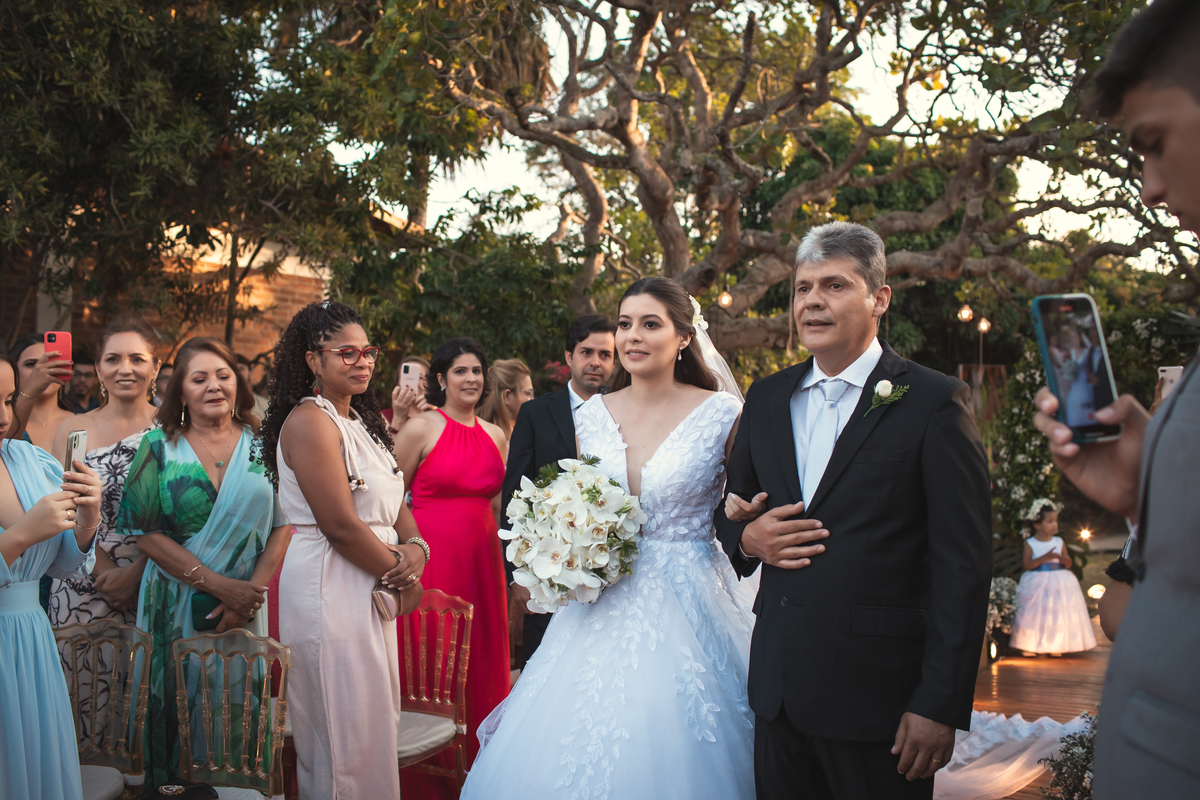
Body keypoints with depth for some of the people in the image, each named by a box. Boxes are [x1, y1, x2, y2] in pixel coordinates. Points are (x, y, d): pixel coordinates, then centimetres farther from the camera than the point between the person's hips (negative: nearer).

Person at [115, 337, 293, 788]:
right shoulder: (160, 447, 0)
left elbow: (282, 525, 1)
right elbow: (144, 532, -7)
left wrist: (252, 591, -13)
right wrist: (219, 585, -14)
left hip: (245, 611, 1)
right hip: (176, 608, -1)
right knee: (178, 713, 6)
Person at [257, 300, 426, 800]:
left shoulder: (360, 419, 13)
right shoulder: (310, 421, -16)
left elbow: (392, 501, 12)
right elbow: (340, 525, -21)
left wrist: (415, 547, -8)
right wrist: (400, 571, -10)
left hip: (369, 587, 9)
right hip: (329, 587, -9)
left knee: (375, 718, 17)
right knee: (346, 730, 1)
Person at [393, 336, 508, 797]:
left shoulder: (495, 436, 11)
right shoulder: (421, 428, -4)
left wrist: (505, 565, 12)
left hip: (481, 558, 5)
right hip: (430, 552, -5)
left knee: (482, 657, 10)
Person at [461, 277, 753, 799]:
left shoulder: (722, 414, -6)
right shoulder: (592, 415, 5)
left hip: (688, 601, -3)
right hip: (605, 602, 4)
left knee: (675, 750, 2)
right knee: (584, 748, 6)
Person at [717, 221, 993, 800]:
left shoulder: (933, 402, -7)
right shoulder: (767, 399, 11)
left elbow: (962, 567, -10)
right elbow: (731, 509, 21)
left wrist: (940, 705, -15)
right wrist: (746, 537, -4)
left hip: (878, 692, -5)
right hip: (777, 686, 5)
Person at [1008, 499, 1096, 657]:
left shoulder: (1059, 542, 6)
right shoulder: (1030, 544, -4)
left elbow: (1068, 565, 8)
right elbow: (1026, 565, -14)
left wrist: (1065, 559, -16)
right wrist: (1044, 557, -21)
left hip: (1059, 583, 3)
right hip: (1036, 584, -3)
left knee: (1058, 613, 1)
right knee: (1035, 615, -2)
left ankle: (1056, 645, 11)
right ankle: (1031, 645, 7)